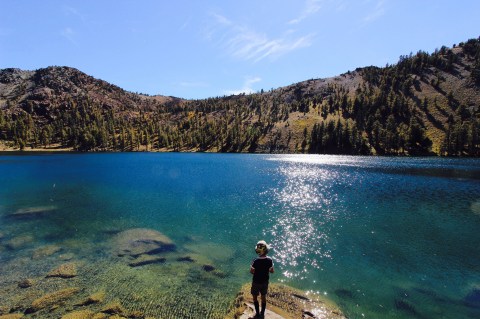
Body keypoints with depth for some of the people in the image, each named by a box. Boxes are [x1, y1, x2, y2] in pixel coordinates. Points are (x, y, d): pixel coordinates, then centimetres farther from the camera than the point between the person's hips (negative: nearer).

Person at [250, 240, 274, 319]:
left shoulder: (255, 261, -31)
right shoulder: (270, 260, -21)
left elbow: (252, 272, -17)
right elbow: (272, 271, -7)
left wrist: (251, 267, 2)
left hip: (256, 282, -3)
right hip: (265, 282, 3)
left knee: (255, 297, 21)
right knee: (264, 297, 24)